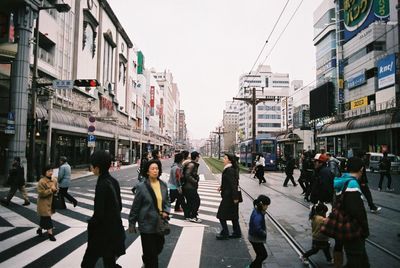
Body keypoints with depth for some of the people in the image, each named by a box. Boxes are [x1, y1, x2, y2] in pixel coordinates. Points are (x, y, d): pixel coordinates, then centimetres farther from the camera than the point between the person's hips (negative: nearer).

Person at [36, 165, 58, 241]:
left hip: (51, 202, 7)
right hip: (44, 203, -7)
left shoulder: (54, 180, 4)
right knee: (47, 218, -3)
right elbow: (41, 193, -22)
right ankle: (50, 233, 4)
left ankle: (39, 229, 39)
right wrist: (51, 190, -26)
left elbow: (57, 189, 15)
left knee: (44, 218, 19)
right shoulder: (42, 181, -18)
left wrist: (55, 190, -8)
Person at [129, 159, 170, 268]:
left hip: (160, 223, 5)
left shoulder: (163, 185, 1)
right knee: (150, 251, 3)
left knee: (159, 247, 18)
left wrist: (166, 212, -6)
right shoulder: (141, 186, -13)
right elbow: (135, 206, -6)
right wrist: (132, 223, -2)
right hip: (147, 224, -5)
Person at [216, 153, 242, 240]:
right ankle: (237, 233, 25)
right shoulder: (228, 169, 10)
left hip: (229, 197, -10)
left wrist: (235, 197, -22)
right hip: (230, 196, 10)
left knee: (221, 215, 1)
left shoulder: (229, 170, -19)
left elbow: (233, 184, -22)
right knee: (233, 215, 16)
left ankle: (225, 233, 9)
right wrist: (221, 187, 9)